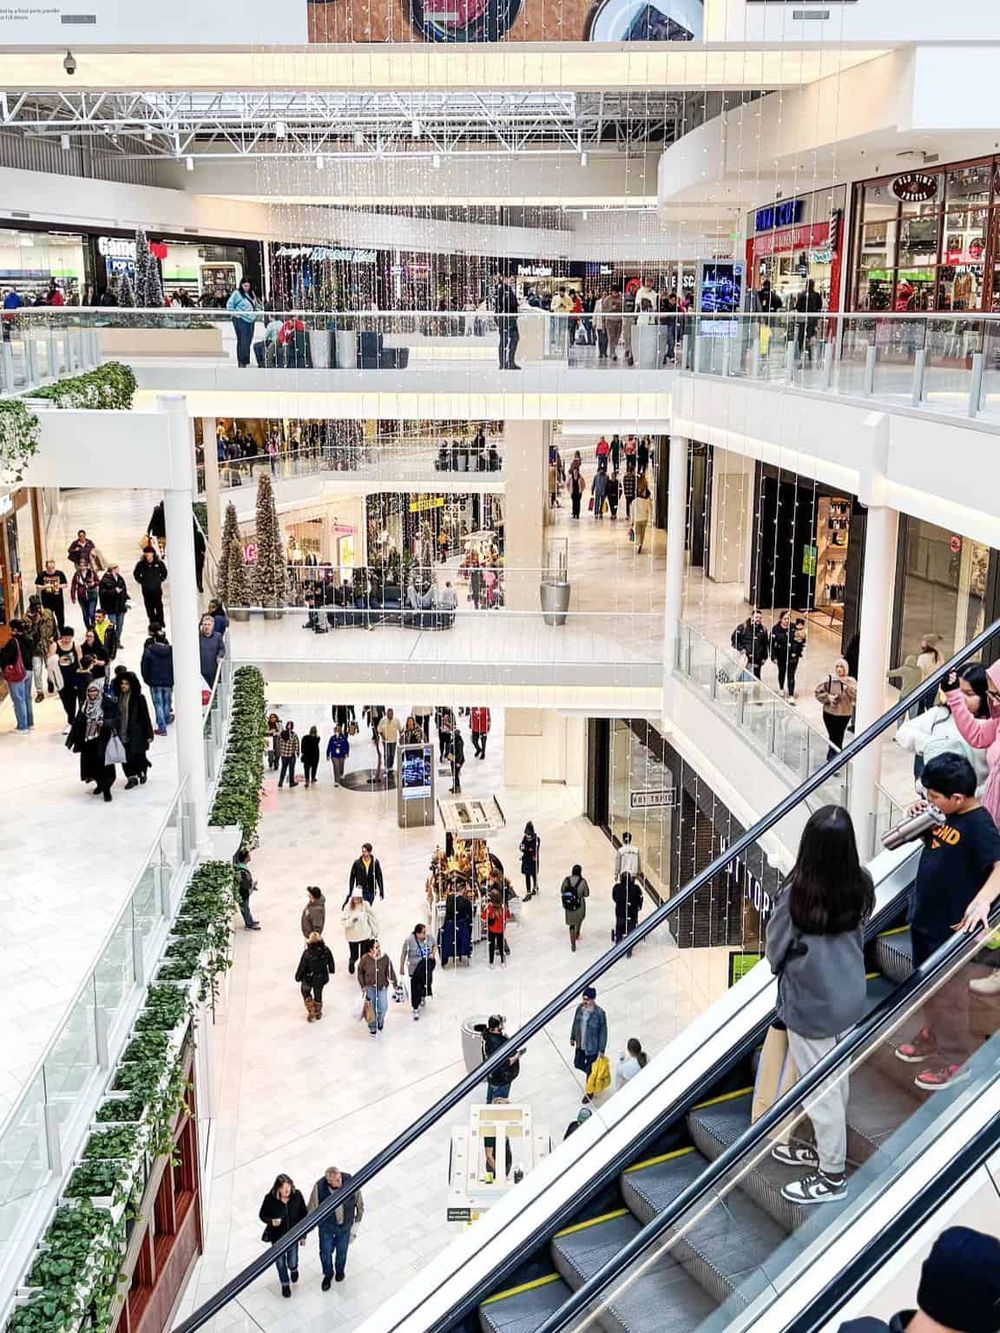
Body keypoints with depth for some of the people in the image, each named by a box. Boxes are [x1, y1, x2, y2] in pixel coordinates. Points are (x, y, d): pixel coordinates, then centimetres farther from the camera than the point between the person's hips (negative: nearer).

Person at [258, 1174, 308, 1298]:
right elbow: (262, 1215, -10)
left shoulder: (297, 1195, -21)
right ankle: (285, 1284, 49)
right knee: (280, 1262, 20)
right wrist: (271, 1221, -31)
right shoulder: (270, 1199, -27)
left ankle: (293, 1269, 55)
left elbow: (303, 1213, -6)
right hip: (277, 1237, -1)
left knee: (292, 1262, 16)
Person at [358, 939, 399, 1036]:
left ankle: (380, 1021, 33)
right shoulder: (365, 959, -16)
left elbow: (390, 971, -2)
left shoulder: (385, 958, -13)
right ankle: (372, 1027, 31)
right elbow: (360, 972, -2)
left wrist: (395, 982, 1)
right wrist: (363, 985, -3)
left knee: (383, 1007, -1)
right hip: (370, 987, -1)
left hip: (382, 986, 1)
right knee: (372, 1008, 8)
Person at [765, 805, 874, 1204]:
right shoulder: (861, 886, -11)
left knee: (820, 1088, 9)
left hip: (810, 1004, -6)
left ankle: (833, 1176, 24)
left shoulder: (797, 895, -27)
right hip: (849, 996, 6)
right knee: (836, 1079, 23)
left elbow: (775, 950, -12)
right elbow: (859, 938, 5)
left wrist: (785, 966, 11)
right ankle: (827, 1148, 42)